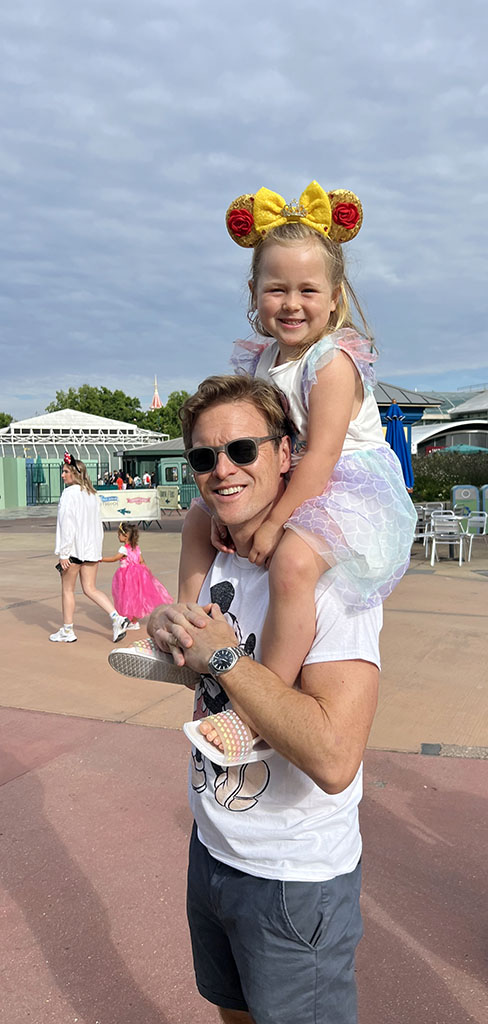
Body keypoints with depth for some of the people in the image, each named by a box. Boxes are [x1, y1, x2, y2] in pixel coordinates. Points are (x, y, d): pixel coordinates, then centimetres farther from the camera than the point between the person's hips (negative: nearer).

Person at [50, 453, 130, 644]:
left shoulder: (69, 493, -13)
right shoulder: (92, 494, 11)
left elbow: (67, 524, -17)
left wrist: (63, 553, -14)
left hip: (74, 548, -7)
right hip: (92, 548, 7)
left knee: (67, 589, 8)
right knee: (90, 589, 11)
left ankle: (67, 631, 16)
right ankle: (117, 618, -4)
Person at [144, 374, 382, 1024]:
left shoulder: (330, 574, -26)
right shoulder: (221, 563, 2)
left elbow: (333, 759, -35)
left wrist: (224, 655, -27)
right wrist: (168, 628, -8)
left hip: (296, 878, -8)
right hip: (212, 848, 8)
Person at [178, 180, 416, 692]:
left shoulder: (333, 359, -18)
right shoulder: (261, 360, 6)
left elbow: (320, 456, -23)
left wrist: (274, 523, -22)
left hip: (348, 490, -9)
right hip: (287, 486, 9)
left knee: (292, 560, -37)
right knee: (199, 520, 16)